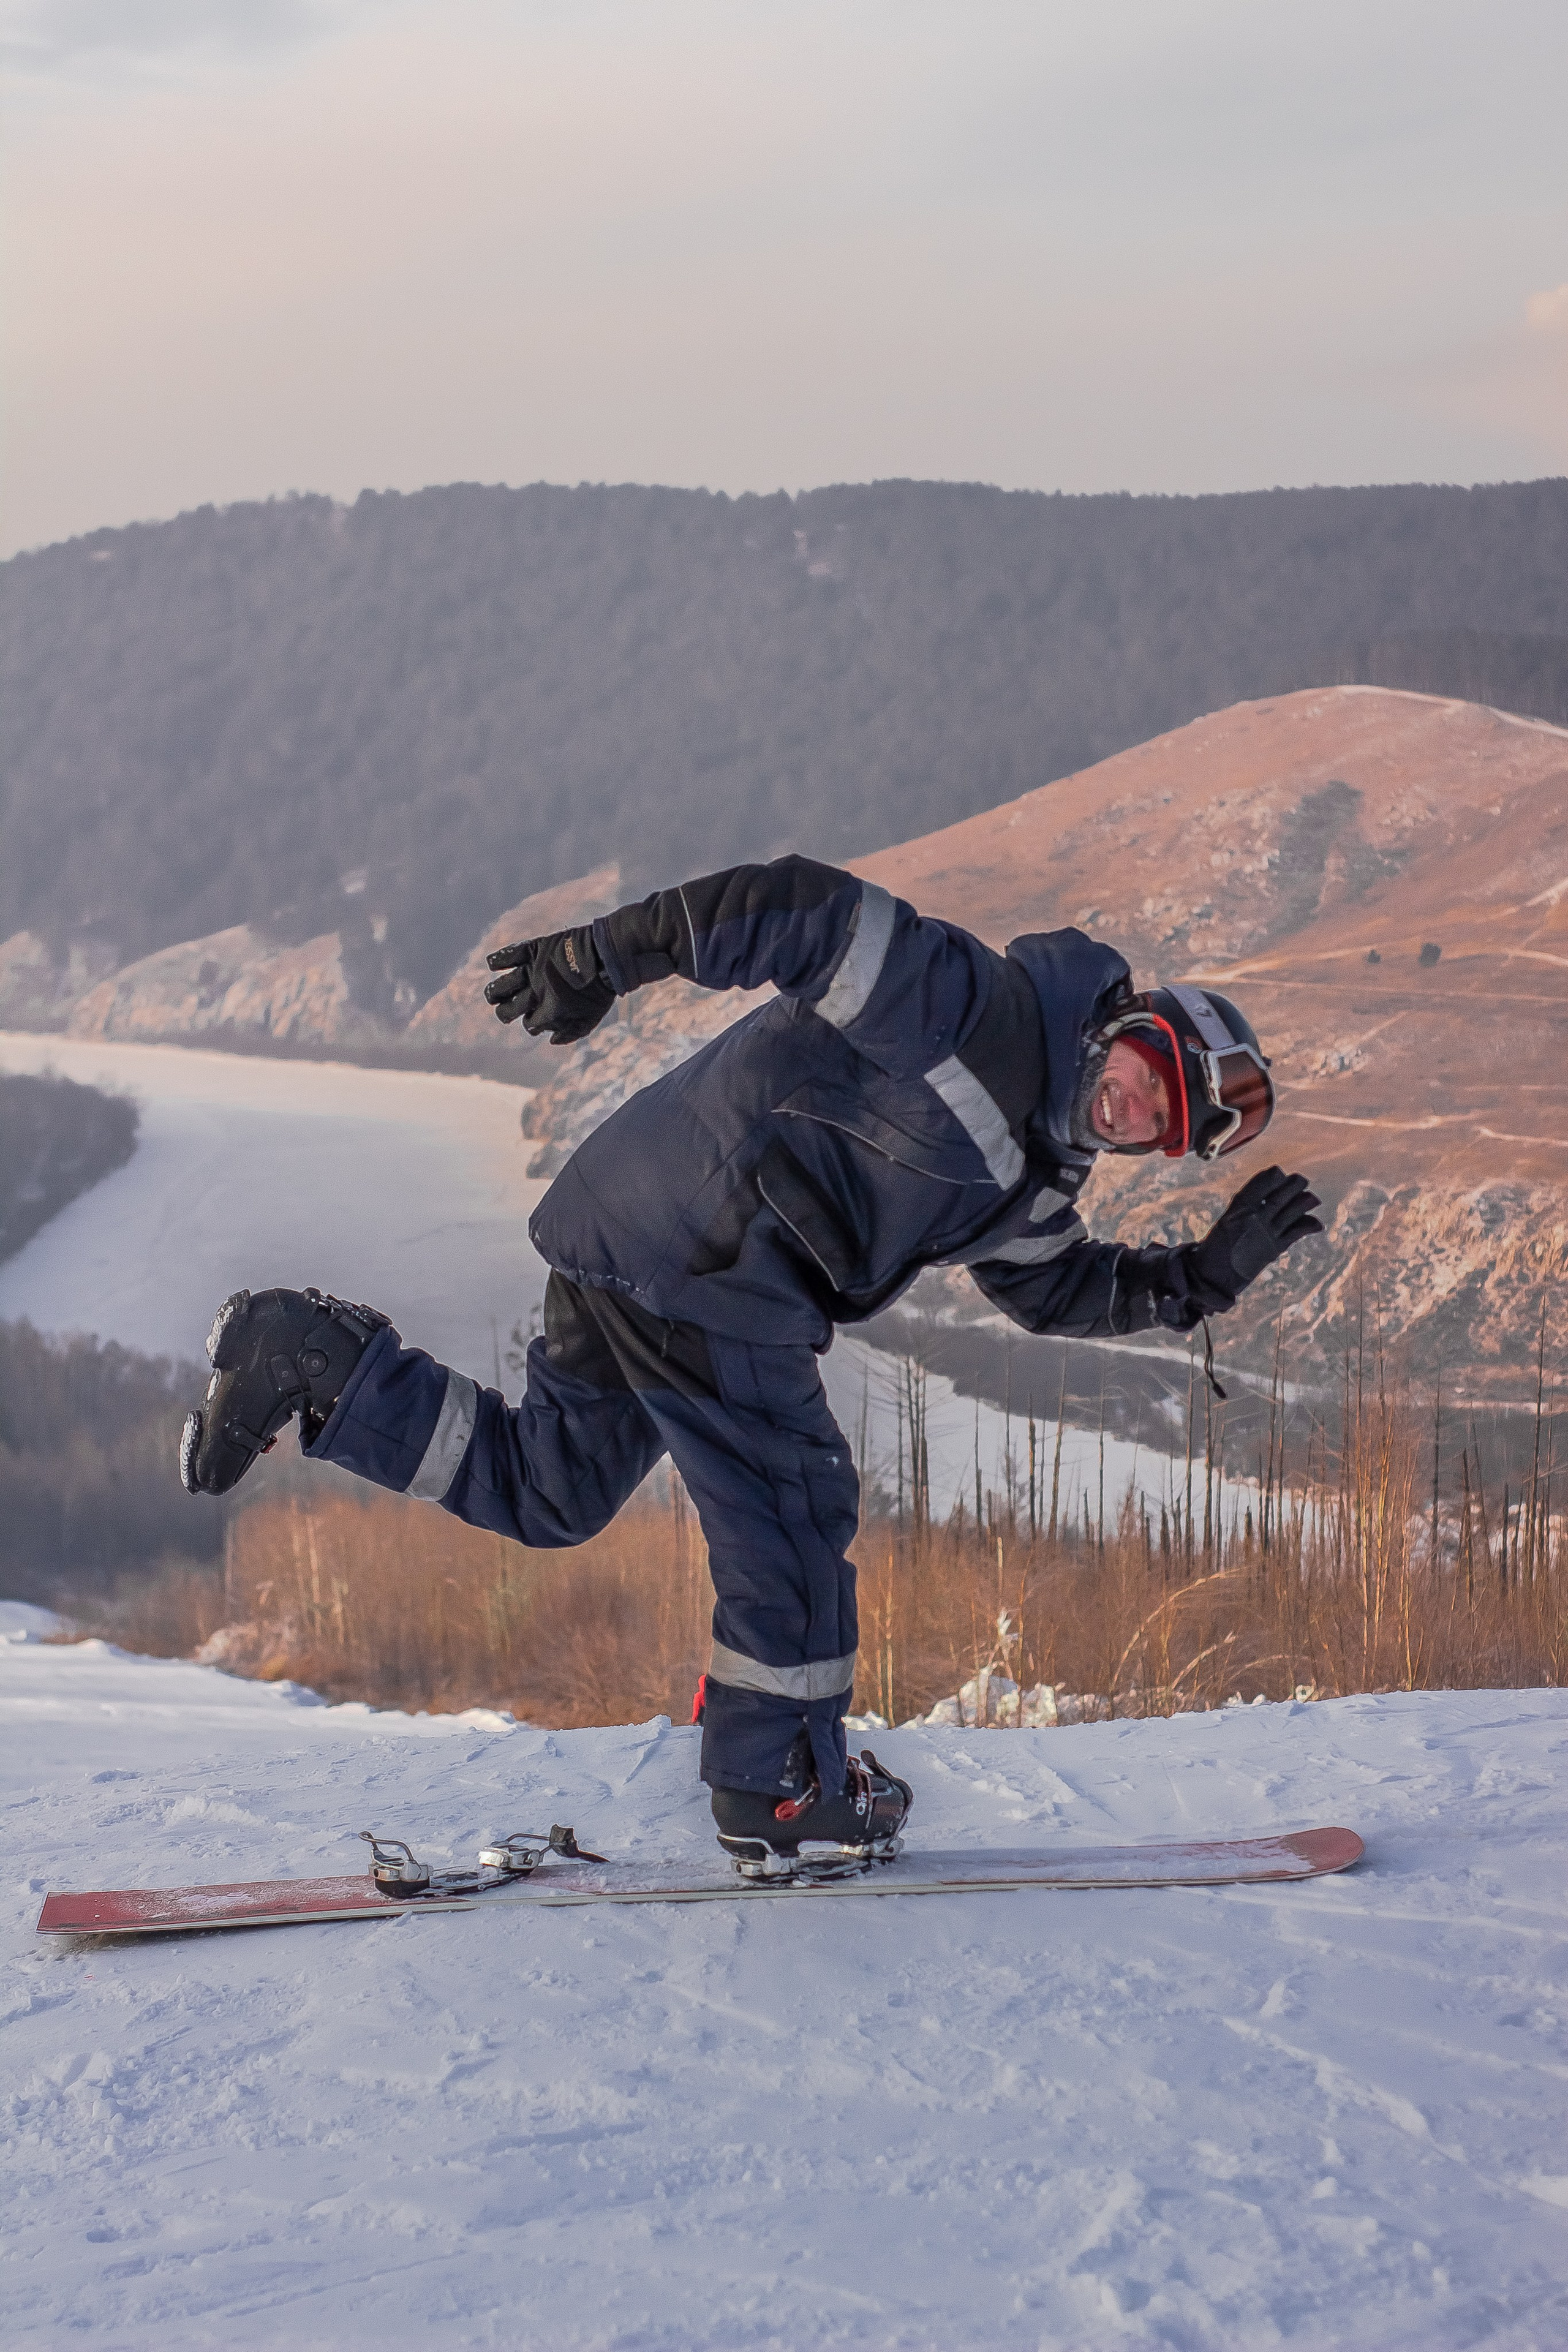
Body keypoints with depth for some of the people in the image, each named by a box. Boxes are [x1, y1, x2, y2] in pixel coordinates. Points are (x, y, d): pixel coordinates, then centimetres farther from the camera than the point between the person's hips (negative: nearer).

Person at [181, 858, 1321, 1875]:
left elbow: (1062, 1287, 23)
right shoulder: (981, 1009, -11)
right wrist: (601, 959, -18)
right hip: (700, 1269, -10)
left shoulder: (1026, 1176, 16)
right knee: (793, 1518, 2)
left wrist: (1209, 1273, 10)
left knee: (545, 1492, 20)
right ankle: (778, 1784, 15)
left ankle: (317, 1363, 12)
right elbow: (808, 909, -15)